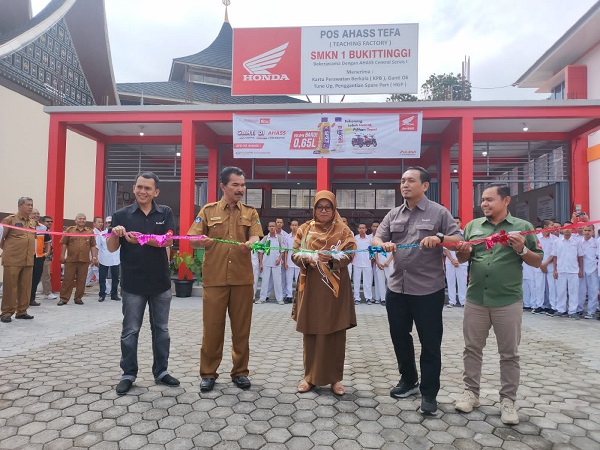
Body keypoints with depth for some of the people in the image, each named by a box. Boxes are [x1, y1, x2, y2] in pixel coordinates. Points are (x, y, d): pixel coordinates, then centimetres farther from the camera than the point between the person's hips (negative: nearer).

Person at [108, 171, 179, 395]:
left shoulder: (165, 213, 1)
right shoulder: (122, 214, -1)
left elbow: (168, 241, -13)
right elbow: (111, 248, -1)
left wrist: (141, 239, -28)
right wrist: (115, 234, -23)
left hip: (160, 282, 1)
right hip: (133, 283, -1)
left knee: (161, 329, 12)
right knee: (130, 331, 8)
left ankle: (161, 371, 26)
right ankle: (128, 374, 23)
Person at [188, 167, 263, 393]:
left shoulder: (250, 213, 8)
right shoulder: (208, 211, 6)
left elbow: (255, 237, -7)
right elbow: (192, 240, 2)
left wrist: (250, 243, -31)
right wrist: (201, 241, -21)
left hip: (242, 279, 1)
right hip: (214, 278, -1)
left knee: (241, 327, 8)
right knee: (212, 327, 5)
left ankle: (240, 371, 23)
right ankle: (208, 373, 21)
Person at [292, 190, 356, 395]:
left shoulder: (343, 230, 4)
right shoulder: (304, 229, 8)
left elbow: (349, 254, -7)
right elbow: (294, 254, 3)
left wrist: (332, 258, -26)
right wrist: (307, 258, -19)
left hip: (335, 288, -1)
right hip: (310, 287, 1)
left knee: (335, 333, 3)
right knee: (310, 332, 6)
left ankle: (335, 378, 17)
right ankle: (310, 376, 20)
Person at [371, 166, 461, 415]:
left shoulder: (438, 212, -2)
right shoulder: (393, 214, 11)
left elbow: (459, 240, -6)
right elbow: (376, 239, 4)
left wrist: (439, 239, -26)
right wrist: (384, 244, -19)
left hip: (428, 290, -5)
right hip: (397, 288, 5)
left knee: (430, 343, 5)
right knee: (399, 338, 17)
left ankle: (429, 393, 20)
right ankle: (408, 380, 37)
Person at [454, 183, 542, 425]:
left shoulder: (523, 227, 0)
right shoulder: (472, 226, 7)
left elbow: (538, 262, 2)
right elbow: (462, 259, 12)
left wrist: (522, 250, -17)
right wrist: (463, 251, -10)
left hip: (508, 301, -2)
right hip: (475, 299, 3)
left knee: (509, 353, 8)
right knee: (472, 349, 11)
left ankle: (508, 400, 22)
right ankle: (471, 392, 25)